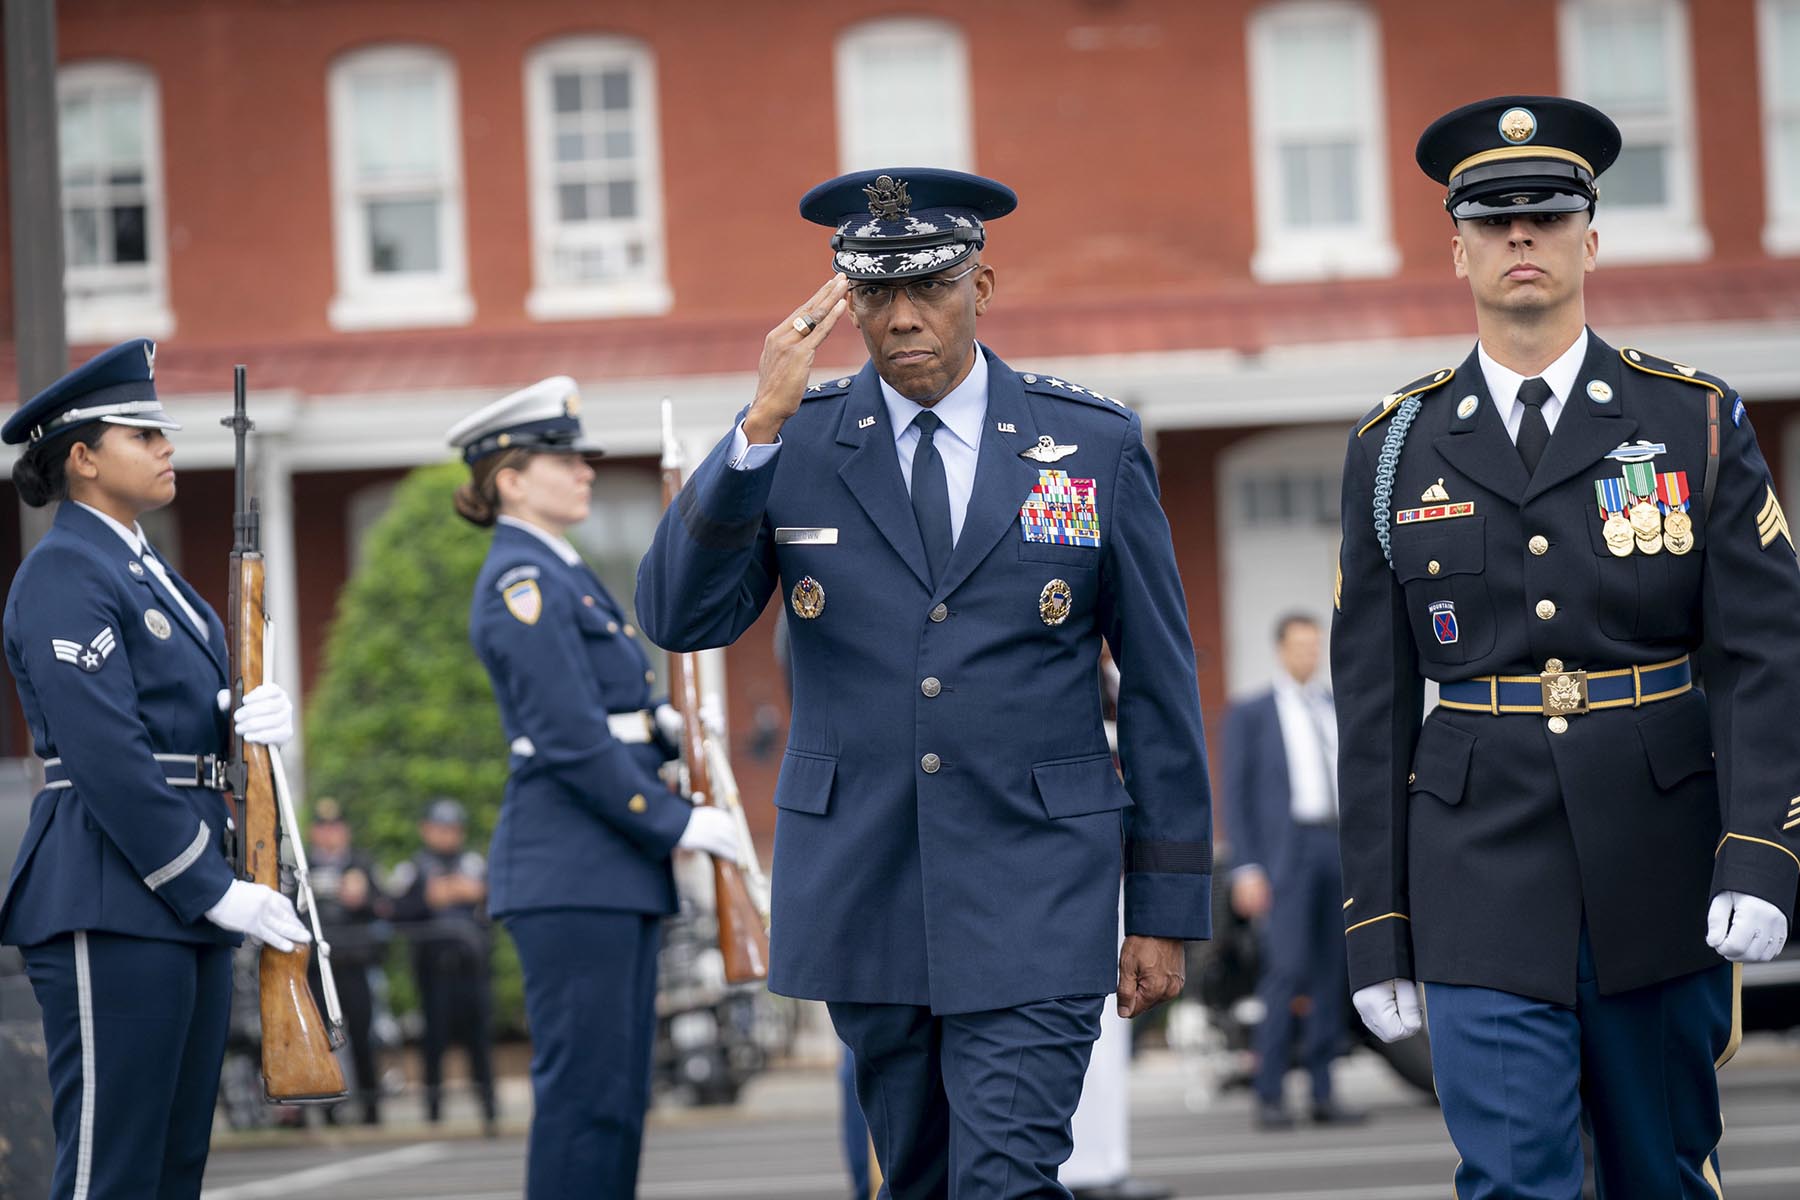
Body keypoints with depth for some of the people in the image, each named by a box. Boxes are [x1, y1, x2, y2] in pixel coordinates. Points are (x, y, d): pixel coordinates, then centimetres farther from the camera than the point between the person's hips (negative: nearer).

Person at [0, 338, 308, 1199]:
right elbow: (107, 756, -18)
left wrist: (259, 714, -7)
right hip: (111, 907, -10)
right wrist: (214, 891, -18)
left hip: (185, 906, 10)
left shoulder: (149, 571, 19)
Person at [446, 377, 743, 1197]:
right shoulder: (522, 584, -11)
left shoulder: (564, 577, 19)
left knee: (618, 1089, 10)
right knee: (583, 1085, -8)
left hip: (617, 869, 10)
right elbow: (573, 741, -18)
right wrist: (676, 824, -15)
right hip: (569, 870, -10)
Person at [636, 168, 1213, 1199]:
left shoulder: (1097, 445, 1)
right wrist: (762, 426, -19)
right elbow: (679, 620, -9)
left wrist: (1167, 909, 2)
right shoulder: (795, 444, 2)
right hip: (863, 896, 2)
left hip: (1034, 900, -2)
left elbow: (1160, 687, 4)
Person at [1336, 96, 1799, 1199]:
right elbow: (1374, 703, 7)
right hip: (1486, 884, 0)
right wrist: (1377, 930, 3)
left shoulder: (1696, 423, 3)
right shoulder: (1396, 450, 6)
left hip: (1659, 876, 0)